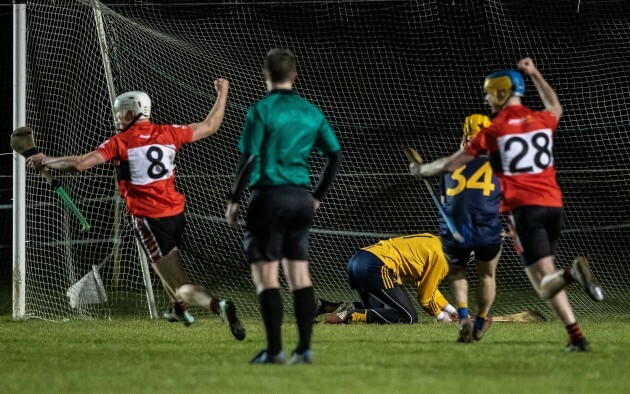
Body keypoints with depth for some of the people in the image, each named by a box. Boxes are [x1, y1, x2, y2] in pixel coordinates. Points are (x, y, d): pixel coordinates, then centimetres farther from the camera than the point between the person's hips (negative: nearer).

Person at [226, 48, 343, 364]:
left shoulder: (261, 111, -8)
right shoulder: (311, 112, 9)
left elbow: (249, 159, -13)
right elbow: (335, 155, 10)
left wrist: (234, 200, -4)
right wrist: (318, 196, 20)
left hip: (268, 196, -5)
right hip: (301, 198, 5)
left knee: (266, 275, -2)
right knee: (299, 273, 10)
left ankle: (274, 350, -6)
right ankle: (304, 348, 8)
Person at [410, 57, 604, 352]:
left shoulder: (495, 130, -4)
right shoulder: (542, 120, 9)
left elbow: (454, 163, 5)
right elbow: (555, 107, 38)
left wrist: (422, 170, 22)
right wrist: (535, 74, 43)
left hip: (524, 207, -5)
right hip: (554, 205, 5)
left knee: (545, 285, -9)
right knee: (548, 280, 18)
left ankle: (572, 272, -43)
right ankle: (575, 337, 4)